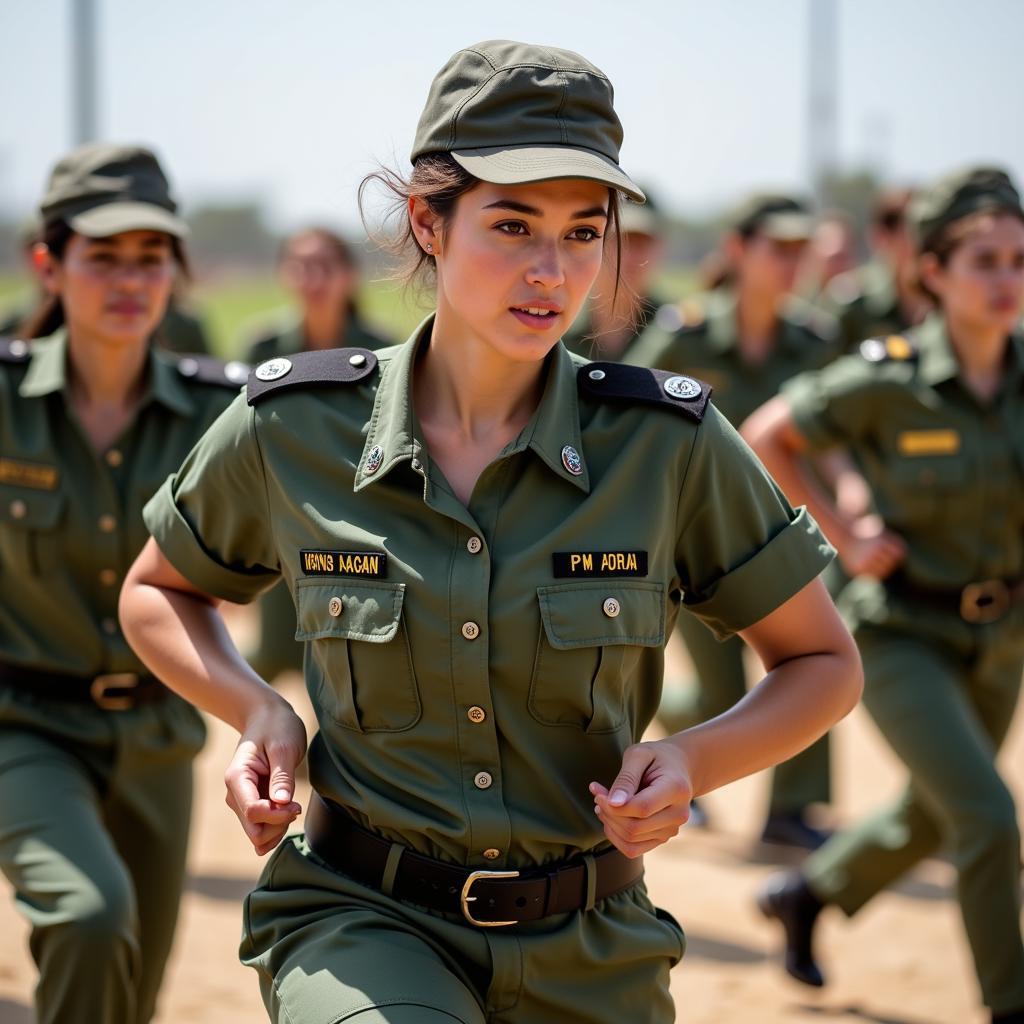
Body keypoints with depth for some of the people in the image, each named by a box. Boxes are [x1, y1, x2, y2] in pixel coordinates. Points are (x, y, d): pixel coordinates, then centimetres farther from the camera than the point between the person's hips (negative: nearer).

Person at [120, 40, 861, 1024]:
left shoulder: (670, 444, -8)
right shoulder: (289, 428, -7)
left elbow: (825, 664, 4)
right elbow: (155, 593, 12)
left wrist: (692, 760, -14)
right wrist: (258, 711, -6)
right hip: (361, 918, -1)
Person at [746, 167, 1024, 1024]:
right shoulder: (887, 381, -18)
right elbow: (767, 437, -4)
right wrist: (843, 536, -8)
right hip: (902, 637, -5)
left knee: (931, 821, 22)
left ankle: (805, 896, 49)